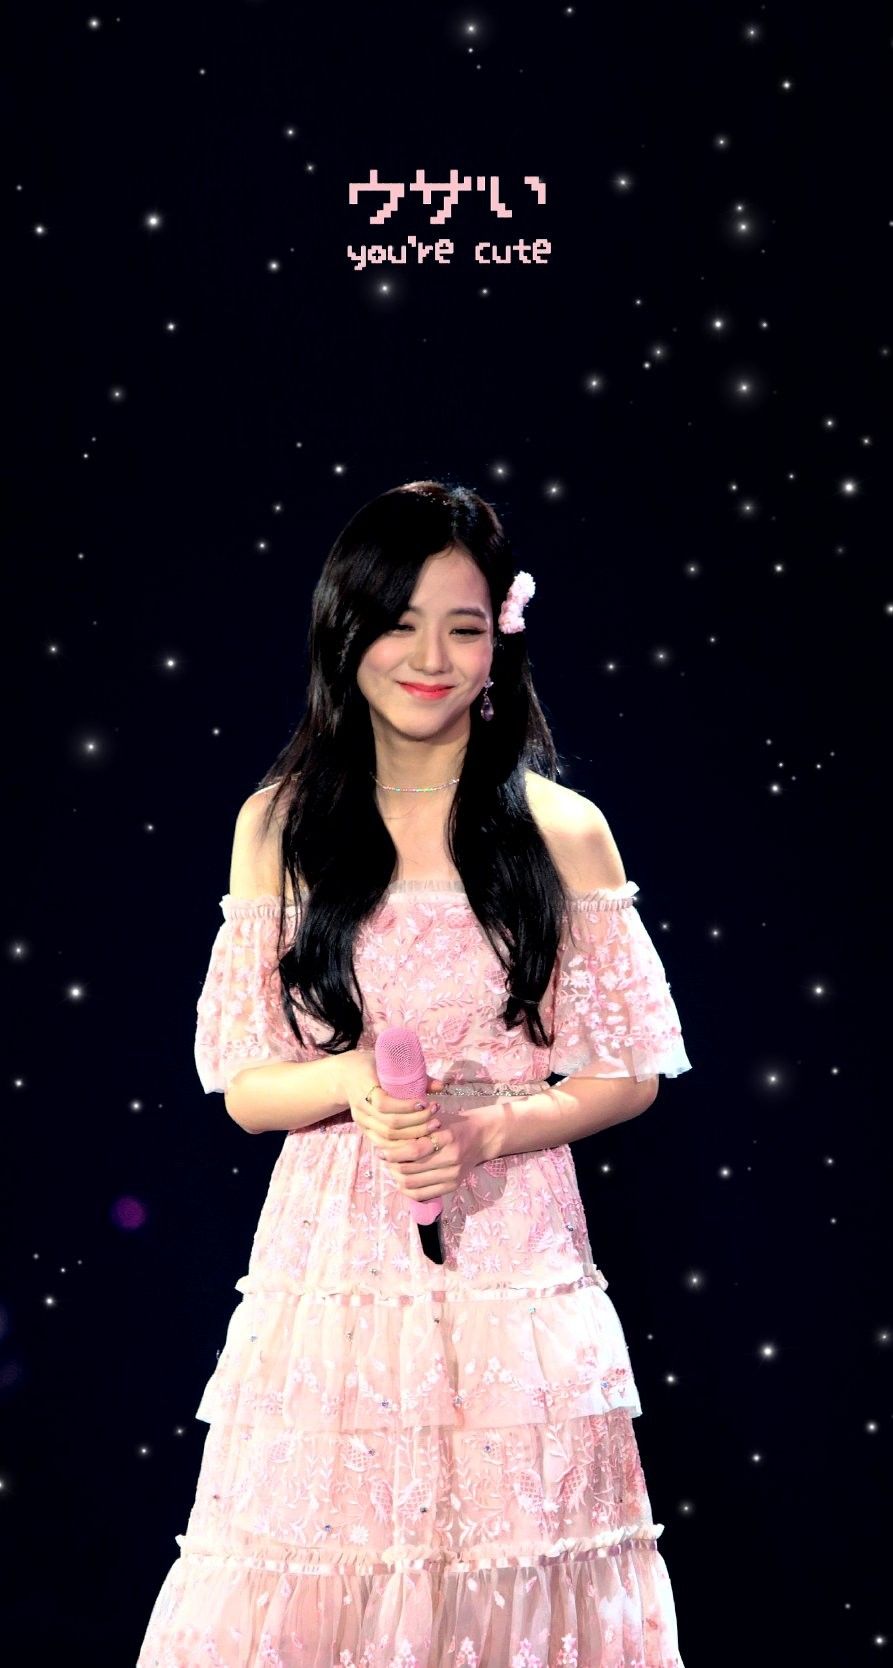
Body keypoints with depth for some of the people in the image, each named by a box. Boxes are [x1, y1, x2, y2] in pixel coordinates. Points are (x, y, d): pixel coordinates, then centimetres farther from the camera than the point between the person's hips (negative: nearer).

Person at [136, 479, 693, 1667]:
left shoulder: (564, 832, 0)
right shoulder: (279, 825, 2)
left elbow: (629, 1076, 3)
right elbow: (244, 1089, 3)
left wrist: (487, 1130, -13)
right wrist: (356, 1083, -17)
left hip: (515, 1273, 0)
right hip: (332, 1268, 0)